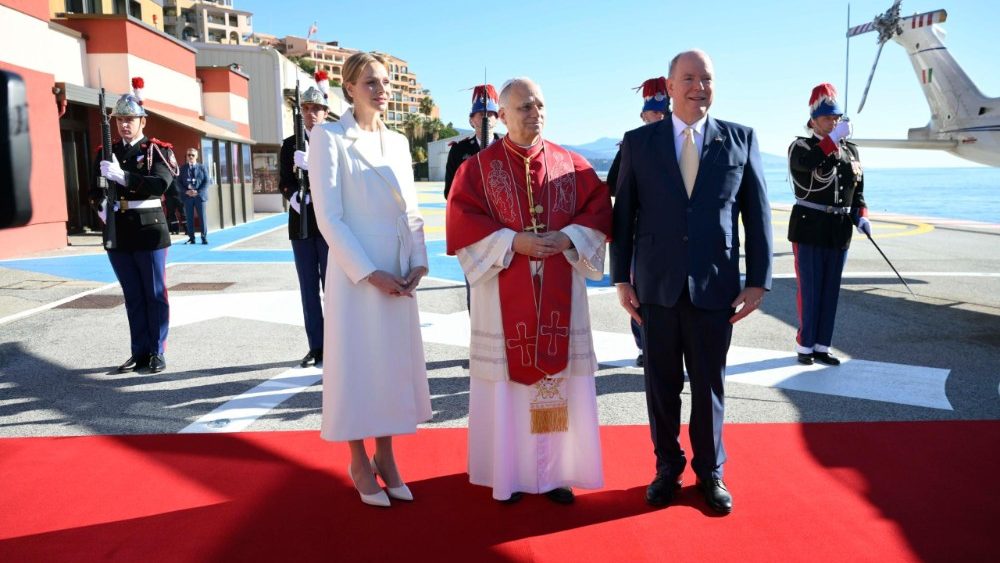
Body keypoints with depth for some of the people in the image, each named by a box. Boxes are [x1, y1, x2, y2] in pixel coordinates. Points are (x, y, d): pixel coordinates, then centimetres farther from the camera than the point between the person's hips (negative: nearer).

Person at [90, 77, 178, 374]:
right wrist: (102, 205, -8)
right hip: (117, 231, 4)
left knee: (154, 294, 2)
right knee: (132, 296, 10)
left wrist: (122, 175, -28)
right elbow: (95, 187, 13)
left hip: (149, 229, -4)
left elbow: (161, 184, -17)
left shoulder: (157, 150, -2)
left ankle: (157, 352, 10)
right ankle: (140, 352, 17)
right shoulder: (107, 152, 12)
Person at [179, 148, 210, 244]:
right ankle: (191, 238, 9)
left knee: (202, 217, -1)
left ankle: (204, 238, 4)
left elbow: (206, 182, -1)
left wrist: (198, 192, -13)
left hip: (200, 196, -1)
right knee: (189, 218, 3)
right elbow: (179, 182, 6)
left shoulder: (202, 167, 5)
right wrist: (186, 191, -11)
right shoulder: (182, 168, 8)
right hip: (187, 197, 1)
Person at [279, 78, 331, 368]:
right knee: (308, 288, 7)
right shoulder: (290, 144, 11)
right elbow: (284, 182, 4)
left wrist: (311, 164, -24)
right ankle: (316, 347, 14)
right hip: (300, 223, 4)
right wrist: (295, 197, -16)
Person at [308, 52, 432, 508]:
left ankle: (385, 458, 25)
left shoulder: (397, 141, 12)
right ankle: (359, 463, 20)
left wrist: (418, 264, -2)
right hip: (355, 274, -5)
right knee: (356, 364, 4)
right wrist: (370, 273, -16)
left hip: (400, 276, 6)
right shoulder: (329, 138, -5)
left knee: (394, 363, 10)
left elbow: (411, 211, 12)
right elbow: (328, 217, -11)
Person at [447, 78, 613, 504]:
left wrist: (567, 238, -14)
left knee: (559, 377, 6)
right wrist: (512, 242, -17)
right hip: (503, 295, -2)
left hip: (559, 294, 2)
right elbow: (461, 221, -7)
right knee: (509, 379, 4)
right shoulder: (478, 167, 2)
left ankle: (556, 472, 19)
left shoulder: (572, 164, 8)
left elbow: (599, 210, 4)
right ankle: (509, 472, 18)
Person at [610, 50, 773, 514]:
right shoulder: (638, 142, 2)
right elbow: (624, 214, 4)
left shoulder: (741, 140, 3)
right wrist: (621, 278, 0)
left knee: (709, 386, 11)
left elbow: (757, 214, 3)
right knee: (662, 385, 11)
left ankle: (710, 472, 30)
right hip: (657, 287, 0)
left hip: (715, 288, 0)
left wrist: (758, 281, -1)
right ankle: (667, 467, 29)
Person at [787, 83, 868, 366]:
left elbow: (858, 190, 17)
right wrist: (835, 137, -22)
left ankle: (822, 346, 18)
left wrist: (860, 216, 1)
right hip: (809, 230, -5)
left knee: (830, 291, 9)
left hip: (840, 232, 5)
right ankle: (805, 346, 12)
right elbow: (809, 162, -28)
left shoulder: (851, 151, 13)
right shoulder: (801, 147, -4)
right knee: (809, 291, -1)